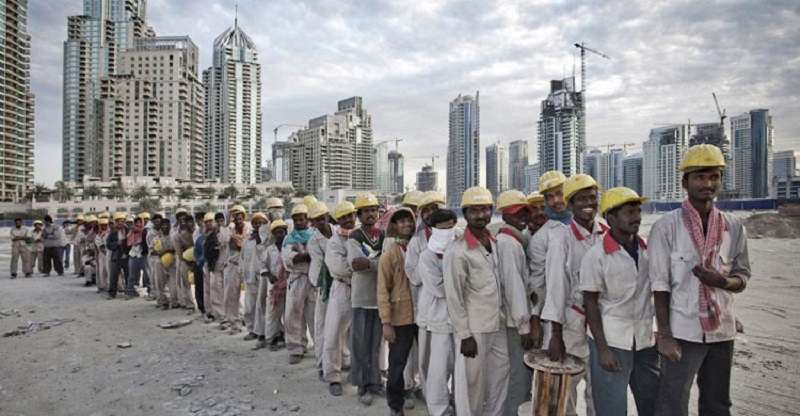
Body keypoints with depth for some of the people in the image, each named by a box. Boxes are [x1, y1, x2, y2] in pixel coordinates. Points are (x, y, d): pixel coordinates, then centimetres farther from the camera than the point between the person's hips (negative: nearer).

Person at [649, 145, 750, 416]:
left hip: (722, 331, 4)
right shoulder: (666, 227, -9)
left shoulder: (734, 227, 3)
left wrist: (722, 281, -15)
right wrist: (664, 333, -11)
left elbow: (742, 278, 9)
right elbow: (660, 285, -9)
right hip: (682, 331, -4)